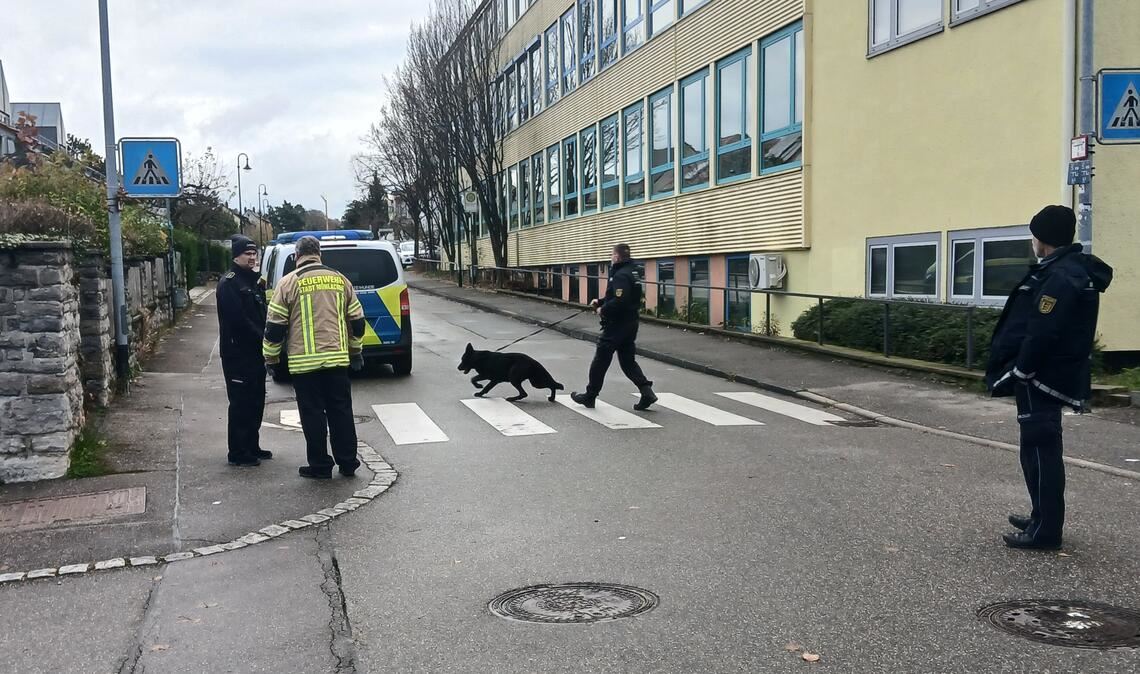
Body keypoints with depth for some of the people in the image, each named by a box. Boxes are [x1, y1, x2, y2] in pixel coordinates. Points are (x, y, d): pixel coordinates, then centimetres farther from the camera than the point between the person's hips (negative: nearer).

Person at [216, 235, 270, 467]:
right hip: (237, 353, -9)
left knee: (256, 402, 14)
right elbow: (238, 319, -21)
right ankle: (238, 453, 1)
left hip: (255, 353, 9)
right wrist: (262, 339, -15)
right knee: (241, 404, -5)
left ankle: (252, 447, 24)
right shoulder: (229, 283, -12)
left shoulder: (254, 280, 16)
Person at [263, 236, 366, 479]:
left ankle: (320, 466, 10)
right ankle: (348, 463, 16)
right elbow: (357, 320, 13)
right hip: (337, 358, 3)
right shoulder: (340, 280, 8)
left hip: (305, 362, -3)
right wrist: (355, 351, 25)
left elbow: (275, 326, -3)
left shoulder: (289, 283, -3)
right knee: (341, 411, 11)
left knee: (313, 415, 4)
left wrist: (271, 358, 8)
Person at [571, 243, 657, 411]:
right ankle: (646, 392, 0)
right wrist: (600, 302, 12)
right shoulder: (631, 272, 13)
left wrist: (603, 310, -15)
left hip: (616, 326, -9)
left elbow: (619, 301, -29)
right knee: (628, 361, 13)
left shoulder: (621, 275, -19)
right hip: (630, 324, 9)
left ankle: (590, 396, 15)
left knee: (601, 360, 4)